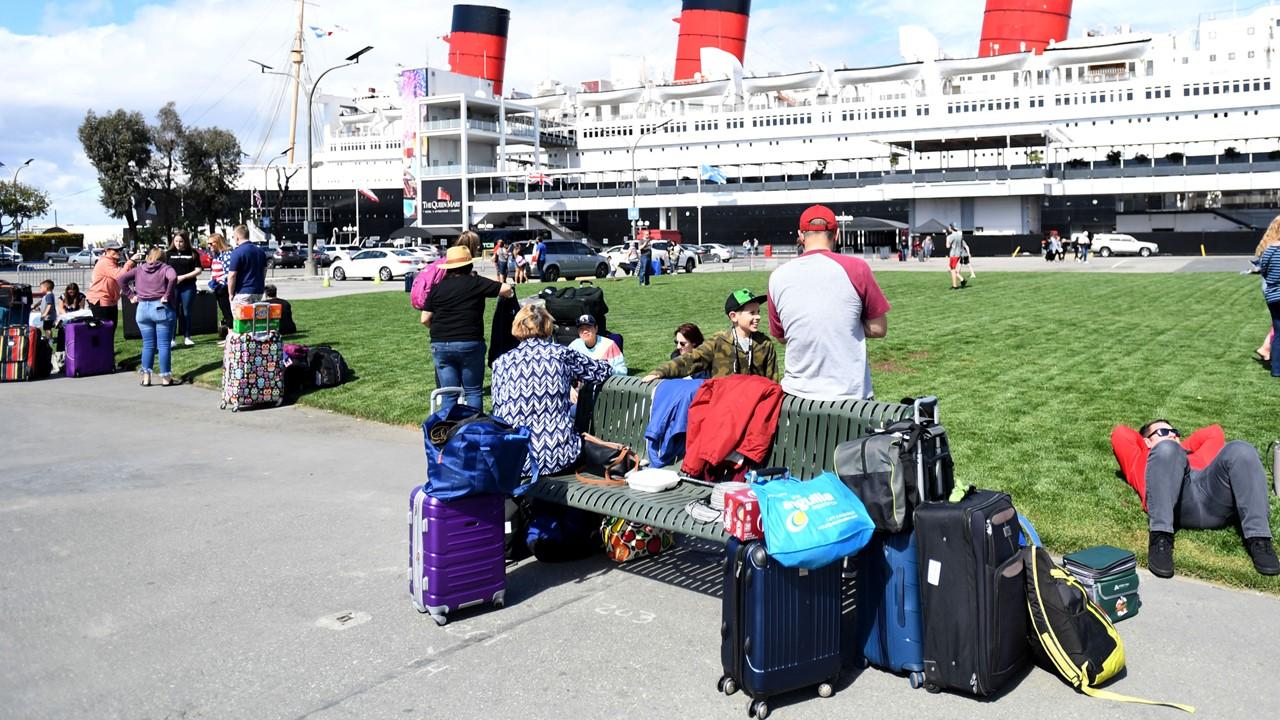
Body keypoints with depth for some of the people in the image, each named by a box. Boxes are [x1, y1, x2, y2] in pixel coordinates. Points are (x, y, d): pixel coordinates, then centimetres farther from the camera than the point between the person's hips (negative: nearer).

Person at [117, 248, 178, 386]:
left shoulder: (139, 269, 12)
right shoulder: (165, 269, 0)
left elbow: (122, 278, 5)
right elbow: (173, 278, -21)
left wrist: (131, 294, 7)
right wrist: (167, 296, -14)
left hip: (143, 308, 4)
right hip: (161, 308, -3)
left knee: (148, 344, 10)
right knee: (163, 345, 0)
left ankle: (146, 377, 8)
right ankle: (165, 377, 1)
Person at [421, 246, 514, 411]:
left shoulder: (437, 287, 6)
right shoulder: (476, 282, -3)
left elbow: (425, 319, 5)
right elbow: (506, 289, -7)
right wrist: (510, 294, 15)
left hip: (440, 345, 3)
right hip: (470, 343, -3)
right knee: (473, 391, 8)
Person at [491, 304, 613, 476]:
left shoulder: (501, 362, 1)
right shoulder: (561, 354, 0)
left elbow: (498, 414, 7)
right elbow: (604, 370, 14)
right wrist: (575, 377, 33)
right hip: (558, 458, -2)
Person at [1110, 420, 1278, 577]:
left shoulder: (1195, 457, 46)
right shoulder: (1141, 460, 37)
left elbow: (1214, 432, 48)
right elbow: (1120, 434, 28)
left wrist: (1181, 447, 45)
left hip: (1216, 501, 3)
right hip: (1174, 505, -3)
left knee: (1240, 450, -21)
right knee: (1166, 449, -29)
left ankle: (1258, 539, -32)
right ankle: (1160, 538, -39)